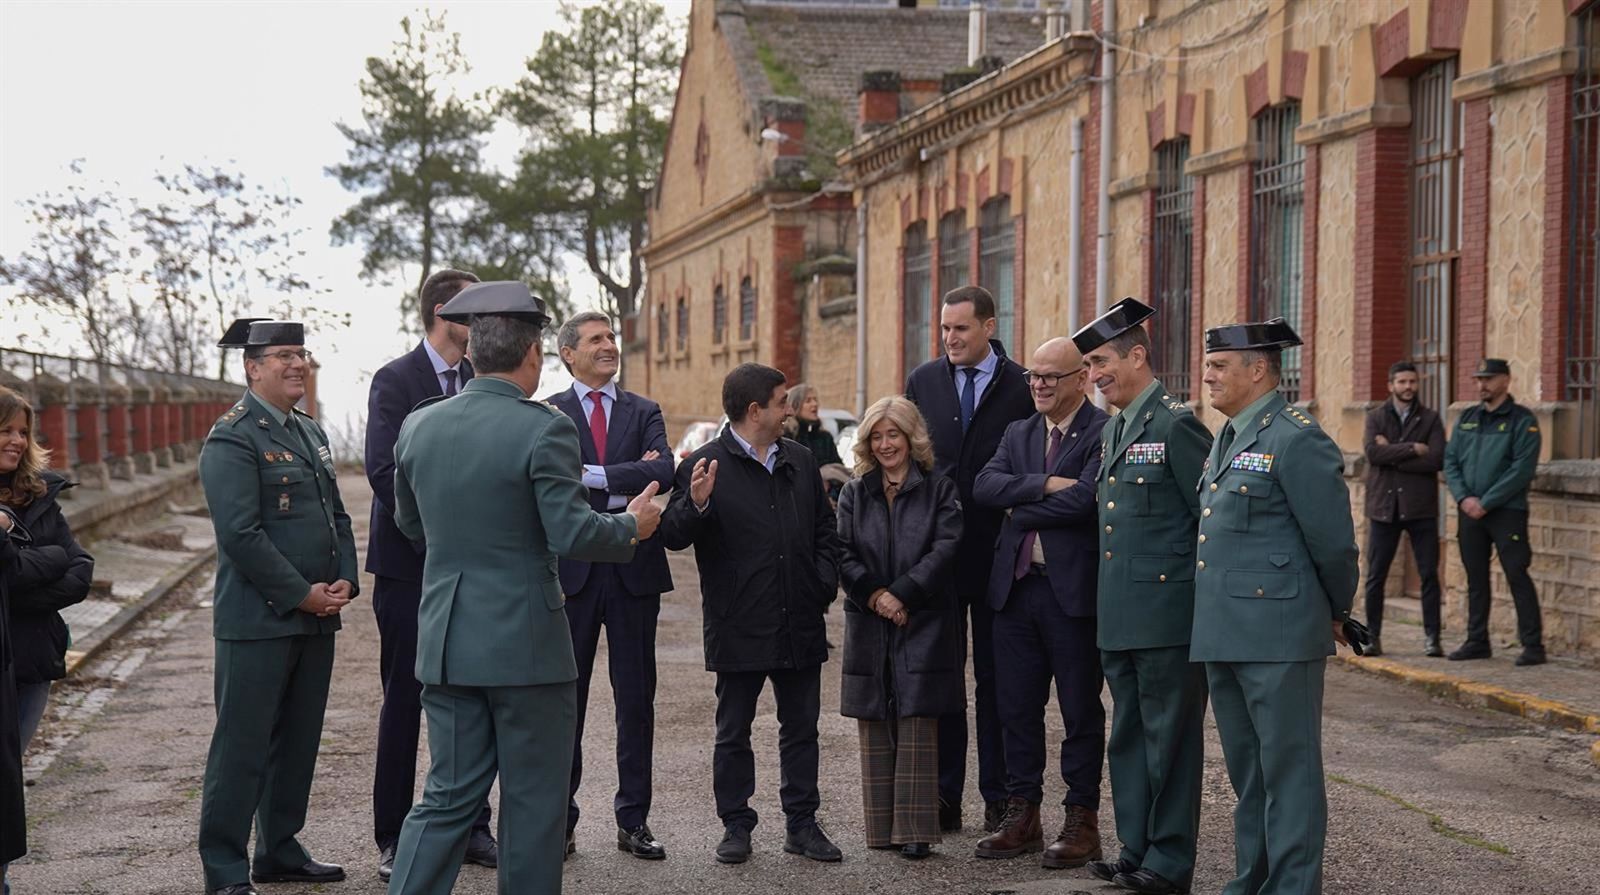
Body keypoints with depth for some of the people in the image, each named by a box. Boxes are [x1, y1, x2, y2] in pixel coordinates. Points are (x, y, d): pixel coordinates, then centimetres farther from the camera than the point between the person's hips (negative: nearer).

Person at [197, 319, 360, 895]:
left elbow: (337, 516, 19)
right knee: (243, 747, -3)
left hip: (316, 616, 8)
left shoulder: (310, 433, 17)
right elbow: (241, 534, -18)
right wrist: (302, 594, -16)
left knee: (298, 741, 14)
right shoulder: (233, 438, -11)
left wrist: (344, 581, 3)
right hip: (258, 620, -8)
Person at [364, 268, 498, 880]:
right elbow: (384, 471, -15)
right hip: (410, 565, -5)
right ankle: (394, 839, 11)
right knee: (405, 702, 2)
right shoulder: (395, 381, -7)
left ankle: (470, 825, 19)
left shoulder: (481, 382, 10)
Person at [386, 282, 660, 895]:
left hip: (446, 639, 6)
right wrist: (632, 527, -1)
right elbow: (572, 534, -19)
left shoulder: (419, 425, 4)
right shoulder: (544, 429, -15)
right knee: (533, 803, 7)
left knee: (449, 794, 12)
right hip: (524, 639, -5)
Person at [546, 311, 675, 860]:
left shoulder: (644, 413, 9)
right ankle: (560, 820, 13)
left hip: (634, 571, 2)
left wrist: (591, 475, -15)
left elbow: (663, 474, -8)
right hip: (572, 571, -2)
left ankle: (633, 820, 15)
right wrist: (628, 478, -13)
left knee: (636, 697, 6)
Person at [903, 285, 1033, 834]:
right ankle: (944, 798, 14)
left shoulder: (1021, 387, -3)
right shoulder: (923, 382, 6)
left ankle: (999, 799, 14)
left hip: (997, 555, -3)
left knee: (997, 680, 6)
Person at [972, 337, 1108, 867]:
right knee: (1017, 706, 11)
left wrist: (1020, 509, -8)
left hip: (1073, 589, -6)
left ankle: (1082, 820, 13)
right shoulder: (1018, 434, 14)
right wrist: (1045, 485, -15)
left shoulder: (1103, 432, -8)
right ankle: (1022, 814, 21)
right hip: (1016, 585, 6)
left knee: (1081, 712, 4)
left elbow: (1083, 500, -21)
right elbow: (984, 487, -2)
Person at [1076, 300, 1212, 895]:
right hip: (1118, 617, 9)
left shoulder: (1176, 424, -12)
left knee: (1170, 738, 0)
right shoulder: (1112, 432, 15)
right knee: (1129, 738, 14)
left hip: (1166, 615, -9)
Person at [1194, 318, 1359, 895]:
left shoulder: (1297, 439, -13)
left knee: (1288, 767, -2)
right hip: (1223, 633, 9)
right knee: (1246, 769, 17)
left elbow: (1333, 539, -11)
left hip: (1279, 633, -9)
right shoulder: (1226, 440, 16)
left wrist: (1338, 615, 1)